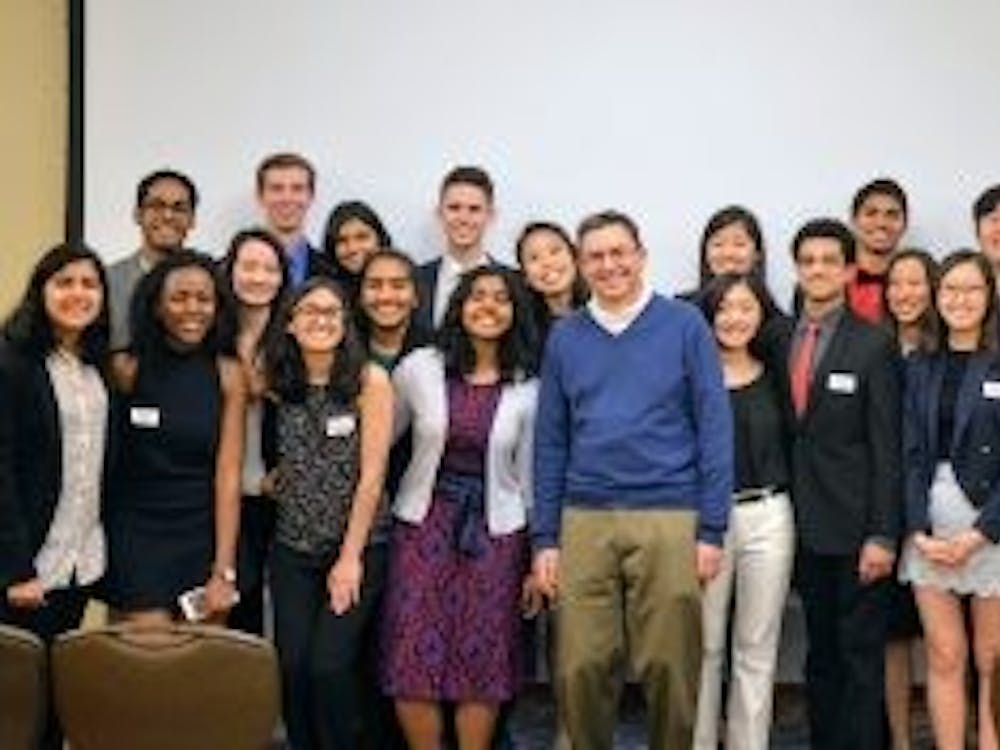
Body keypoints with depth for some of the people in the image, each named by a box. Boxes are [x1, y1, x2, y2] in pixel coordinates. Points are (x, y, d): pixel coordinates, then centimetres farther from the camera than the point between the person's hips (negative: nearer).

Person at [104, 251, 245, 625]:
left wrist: (224, 571, -10)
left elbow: (228, 474, -6)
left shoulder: (228, 373, -2)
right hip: (138, 538, -1)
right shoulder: (128, 369, -5)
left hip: (206, 538, 1)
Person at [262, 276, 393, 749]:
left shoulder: (369, 380, -8)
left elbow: (371, 474, -10)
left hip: (358, 547, -4)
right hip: (293, 549, 4)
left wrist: (350, 557, -12)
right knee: (292, 666, -2)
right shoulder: (279, 385, 4)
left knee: (329, 666, -11)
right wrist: (274, 475, -1)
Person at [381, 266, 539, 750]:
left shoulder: (528, 387, -1)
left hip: (495, 529, 0)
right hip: (425, 520, 0)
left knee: (482, 661, 5)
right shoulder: (418, 368, -3)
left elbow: (528, 473, 5)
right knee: (414, 658, -2)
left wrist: (538, 555, 6)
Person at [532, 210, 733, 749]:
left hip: (669, 519, -2)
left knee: (668, 667, 3)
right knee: (579, 668, 2)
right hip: (584, 521, 2)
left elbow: (714, 429, 0)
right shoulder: (565, 337, 9)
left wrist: (711, 529, -5)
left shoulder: (684, 326, 2)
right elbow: (550, 441, 11)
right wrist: (545, 538, 5)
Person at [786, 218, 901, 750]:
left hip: (855, 527, -5)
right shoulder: (780, 341, 8)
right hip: (805, 527, 5)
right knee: (820, 651, 13)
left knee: (861, 654, 0)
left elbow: (887, 448, -9)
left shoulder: (874, 345, -6)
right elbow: (783, 434, 10)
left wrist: (882, 535, -14)